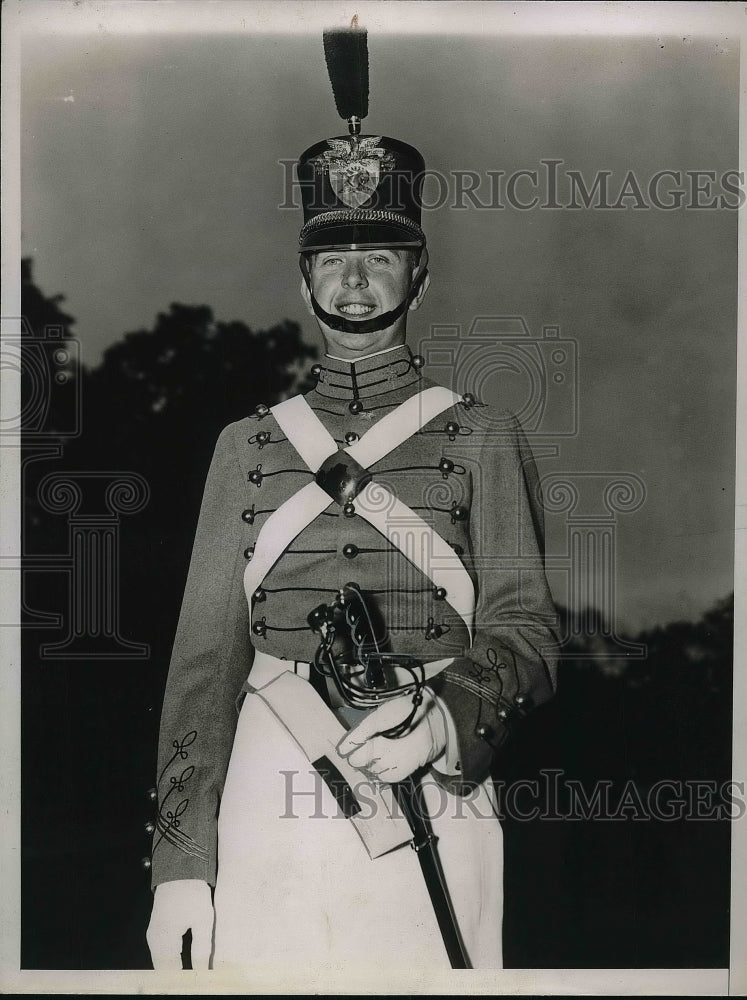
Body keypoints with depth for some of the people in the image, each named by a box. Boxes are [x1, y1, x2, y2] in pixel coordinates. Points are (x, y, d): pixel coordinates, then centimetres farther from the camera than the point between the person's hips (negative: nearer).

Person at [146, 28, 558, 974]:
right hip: (268, 820, 2)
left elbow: (524, 631, 0)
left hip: (431, 815, -1)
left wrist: (440, 717, -22)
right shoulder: (249, 444, 11)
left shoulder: (482, 438, 6)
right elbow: (205, 653, 7)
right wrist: (179, 862, 0)